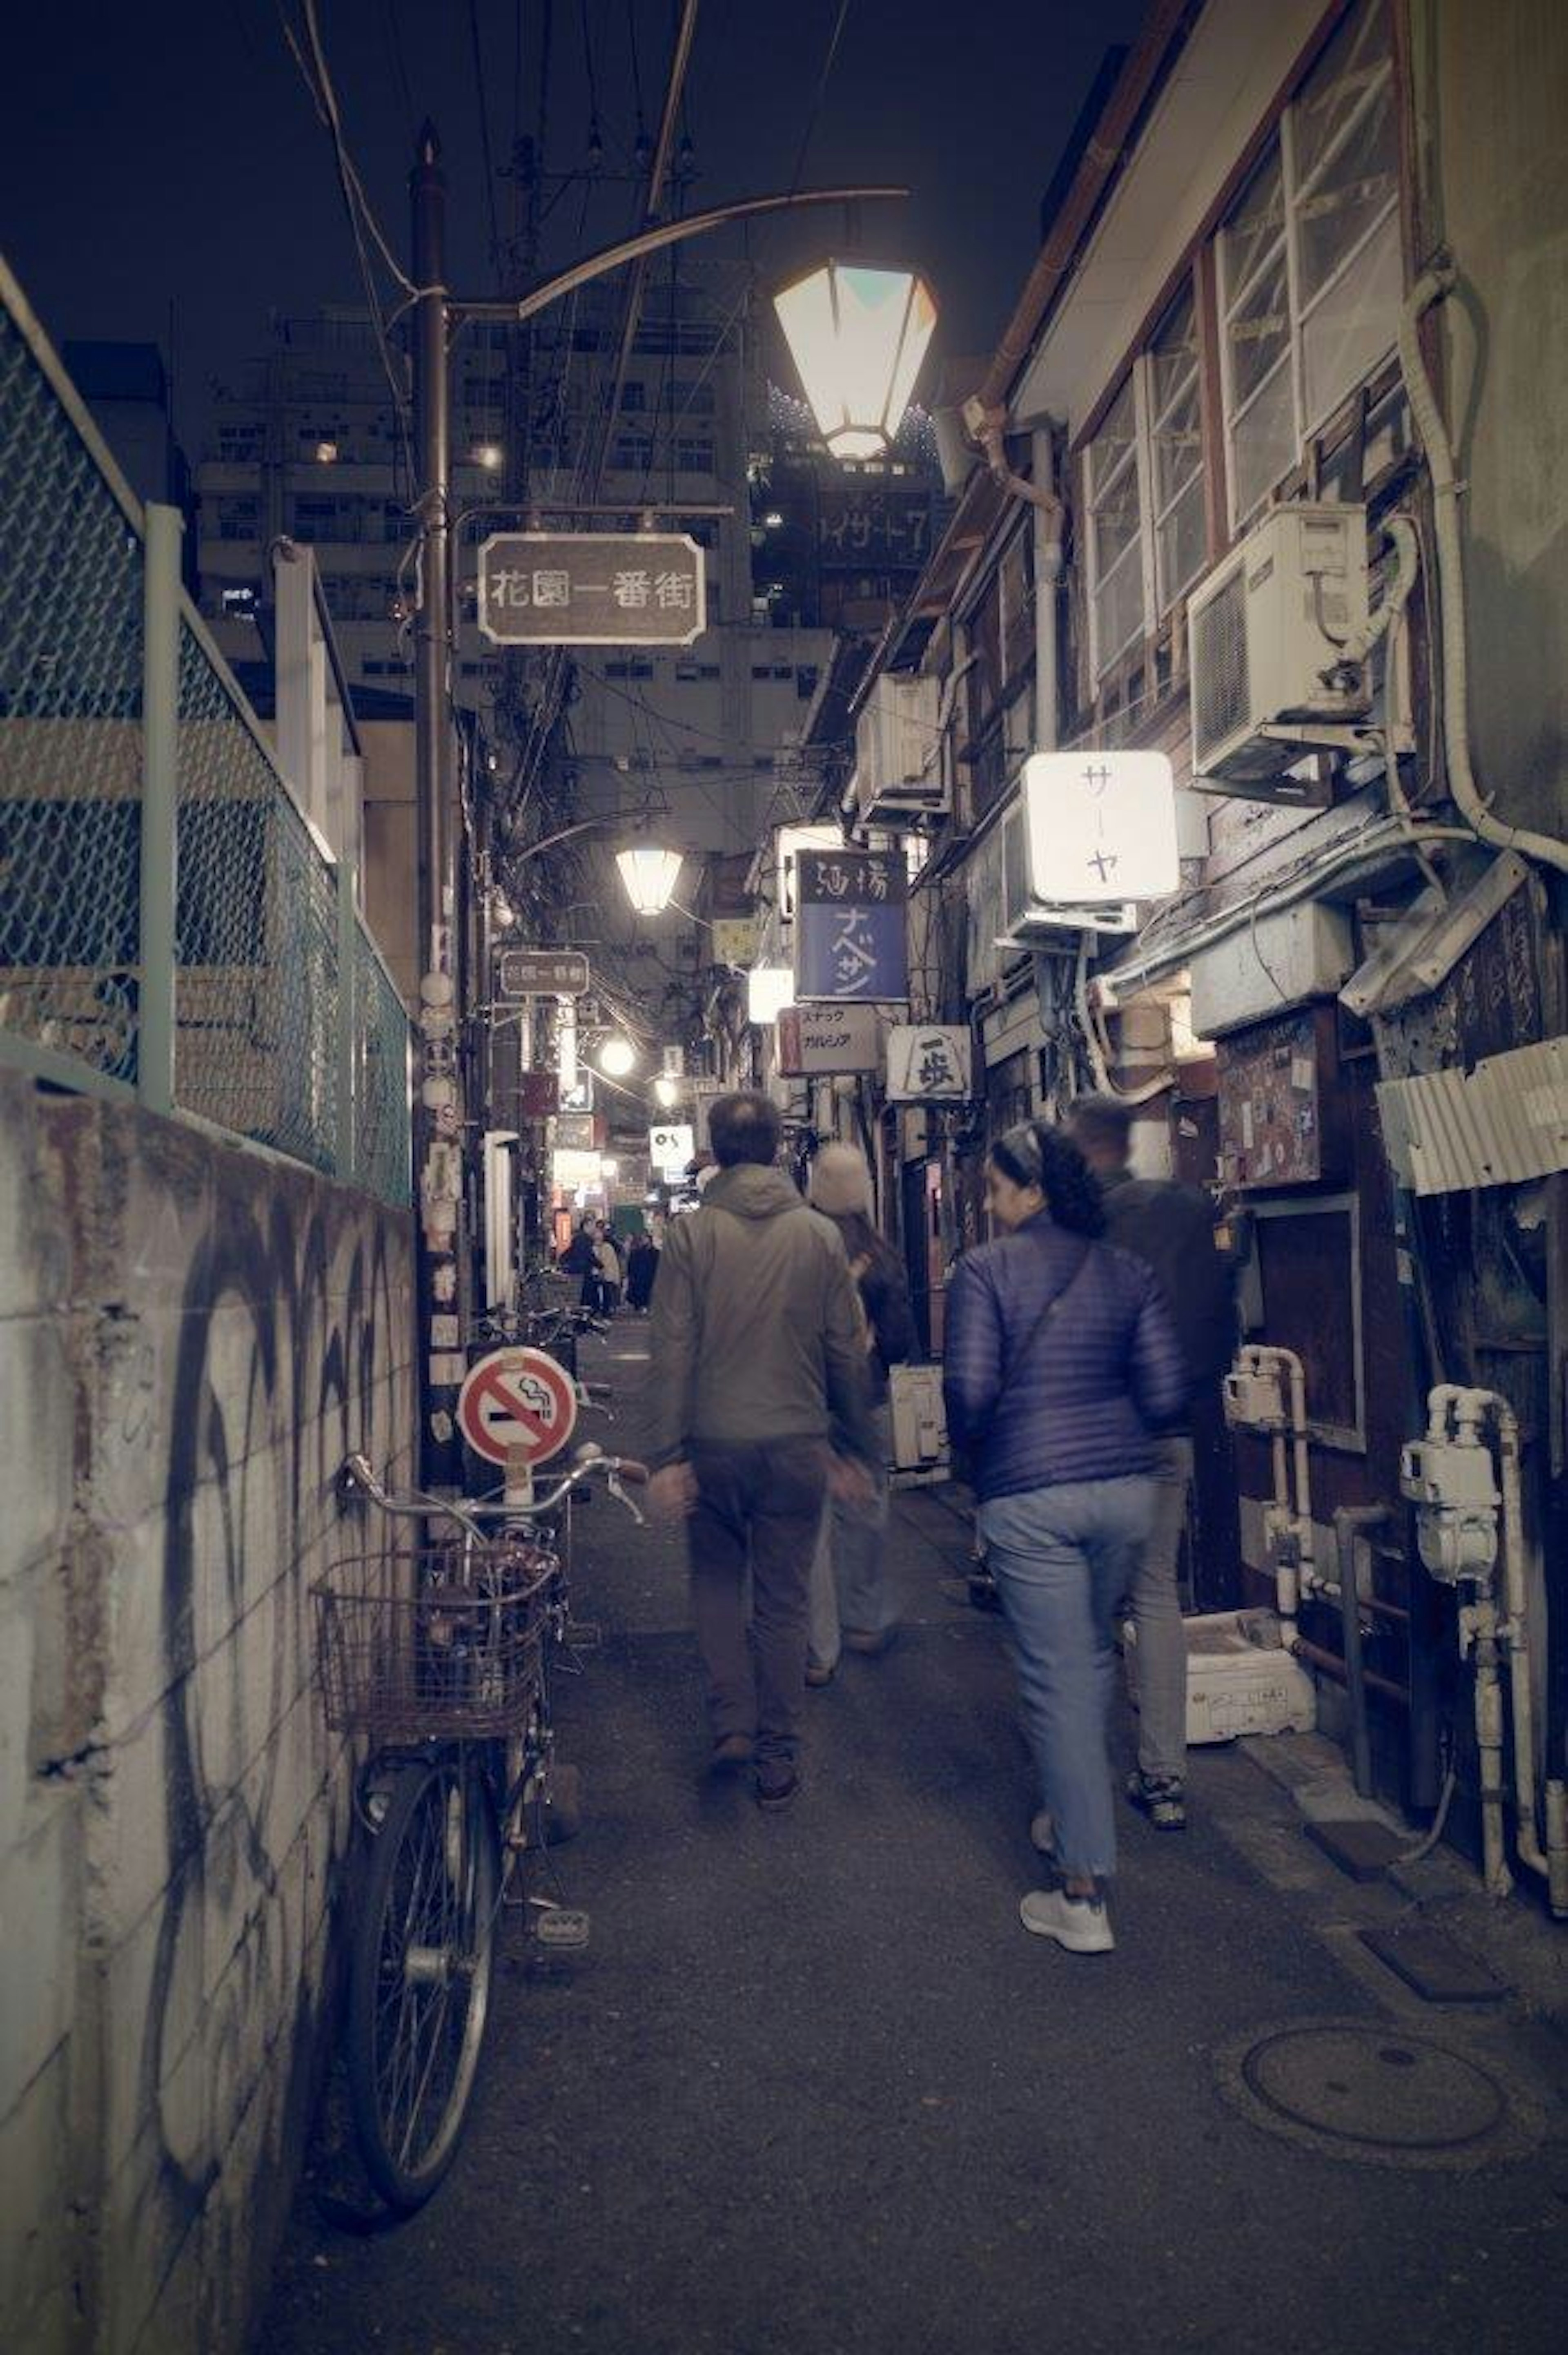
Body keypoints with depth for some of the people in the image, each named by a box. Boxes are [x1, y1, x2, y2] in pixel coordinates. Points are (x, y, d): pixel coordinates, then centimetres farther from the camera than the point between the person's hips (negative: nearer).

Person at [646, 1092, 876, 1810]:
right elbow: (847, 1350, 2)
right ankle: (779, 1760, 17)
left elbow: (672, 1350, -9)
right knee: (783, 1601, 10)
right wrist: (854, 1446, 11)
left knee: (717, 1578, 21)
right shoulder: (819, 1234, -1)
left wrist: (666, 1454, -6)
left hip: (714, 1442, -1)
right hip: (797, 1442, 1)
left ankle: (732, 1721, 12)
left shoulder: (690, 1233, -6)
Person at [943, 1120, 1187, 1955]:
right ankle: (1072, 1815, 41)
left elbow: (970, 1388, -13)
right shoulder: (1128, 1271, 5)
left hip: (1029, 1496, -5)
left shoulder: (987, 1268, -8)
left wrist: (969, 1443, 7)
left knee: (1057, 1679, 1)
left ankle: (1083, 1898, 6)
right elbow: (1167, 1394, 2)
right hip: (1125, 1487, 5)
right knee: (1092, 1657, 24)